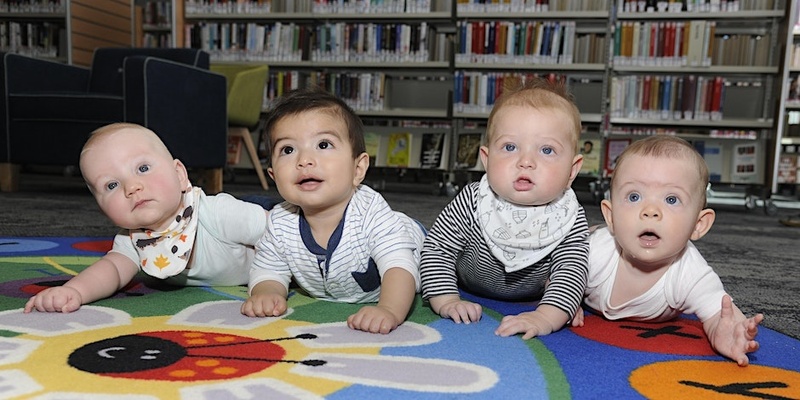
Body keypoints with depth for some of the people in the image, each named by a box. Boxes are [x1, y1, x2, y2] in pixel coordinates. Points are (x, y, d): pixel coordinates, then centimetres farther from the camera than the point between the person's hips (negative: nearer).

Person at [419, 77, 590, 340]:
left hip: (531, 303, 0)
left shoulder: (571, 220, -28)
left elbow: (570, 273, -37)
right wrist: (446, 302, -35)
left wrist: (545, 318, -55)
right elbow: (437, 249, -23)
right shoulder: (472, 203, -30)